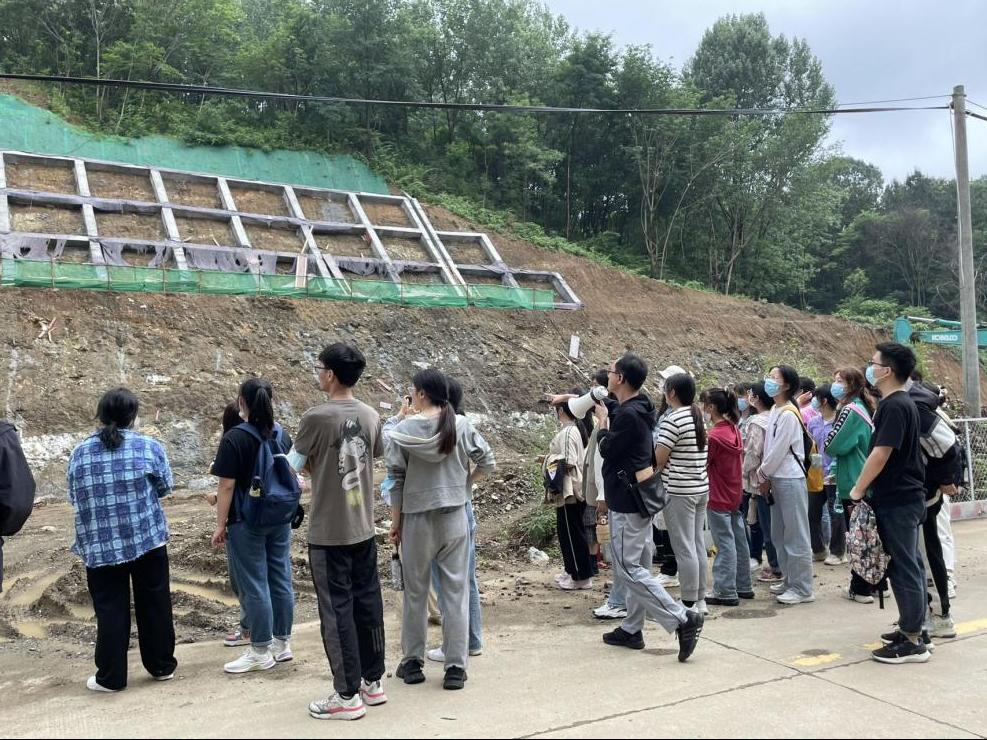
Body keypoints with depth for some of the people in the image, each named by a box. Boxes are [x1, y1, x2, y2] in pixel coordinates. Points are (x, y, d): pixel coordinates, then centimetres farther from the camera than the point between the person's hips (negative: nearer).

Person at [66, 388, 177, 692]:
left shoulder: (80, 453, -1)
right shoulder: (149, 447, -7)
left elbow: (74, 497, 9)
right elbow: (165, 487, 4)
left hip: (99, 547, 1)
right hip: (148, 540, -1)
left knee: (110, 609, 9)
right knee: (154, 605, 12)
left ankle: (111, 677, 14)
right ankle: (162, 666, 23)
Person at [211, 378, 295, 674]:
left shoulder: (234, 438, -14)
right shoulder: (282, 435, 4)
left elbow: (227, 486, -14)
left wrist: (220, 525, -7)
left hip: (247, 523, -6)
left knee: (254, 585, 2)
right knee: (281, 579, 12)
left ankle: (261, 652, 10)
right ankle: (282, 644, 23)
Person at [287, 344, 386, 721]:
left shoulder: (316, 417, -16)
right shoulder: (370, 416, 2)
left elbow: (293, 467, -7)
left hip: (328, 533, -6)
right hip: (363, 528, 6)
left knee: (337, 611, 3)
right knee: (368, 604, 14)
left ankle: (347, 696, 11)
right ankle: (373, 682, 27)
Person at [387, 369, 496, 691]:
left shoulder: (403, 431, -9)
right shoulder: (461, 425, -5)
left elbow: (396, 480, -5)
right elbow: (488, 462, 0)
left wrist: (395, 521, 5)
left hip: (417, 519, -1)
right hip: (455, 516, 1)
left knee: (415, 591, 13)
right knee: (456, 590, 7)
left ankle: (413, 662, 24)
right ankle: (456, 667, 10)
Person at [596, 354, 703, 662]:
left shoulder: (628, 414, -21)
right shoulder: (636, 409, 10)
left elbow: (608, 450, -15)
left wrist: (603, 421, 0)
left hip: (627, 502, -10)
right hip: (636, 498, 10)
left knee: (629, 568, -7)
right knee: (634, 565, 14)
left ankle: (682, 618, -9)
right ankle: (631, 629, 23)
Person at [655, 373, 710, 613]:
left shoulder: (673, 420, -15)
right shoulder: (698, 418, 11)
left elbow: (658, 459, -14)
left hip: (678, 491, -8)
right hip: (701, 488, 8)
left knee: (684, 548, -3)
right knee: (698, 545, 12)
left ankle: (689, 602, 2)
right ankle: (700, 599, 19)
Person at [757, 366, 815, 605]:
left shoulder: (788, 414, -15)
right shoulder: (775, 411, 11)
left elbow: (778, 450, -15)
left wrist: (763, 475, -4)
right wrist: (765, 475, 8)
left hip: (791, 480, -9)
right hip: (777, 479, 10)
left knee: (796, 536, -2)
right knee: (779, 535, 16)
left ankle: (802, 588, 5)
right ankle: (790, 580, 27)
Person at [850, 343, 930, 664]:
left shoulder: (894, 406, -18)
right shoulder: (902, 403, 13)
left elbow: (881, 454, -22)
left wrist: (858, 489, -11)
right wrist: (866, 488, 18)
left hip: (897, 500, -10)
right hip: (906, 496, 10)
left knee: (904, 568, -4)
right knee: (909, 565, 16)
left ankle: (913, 642, 2)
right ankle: (912, 628, 25)